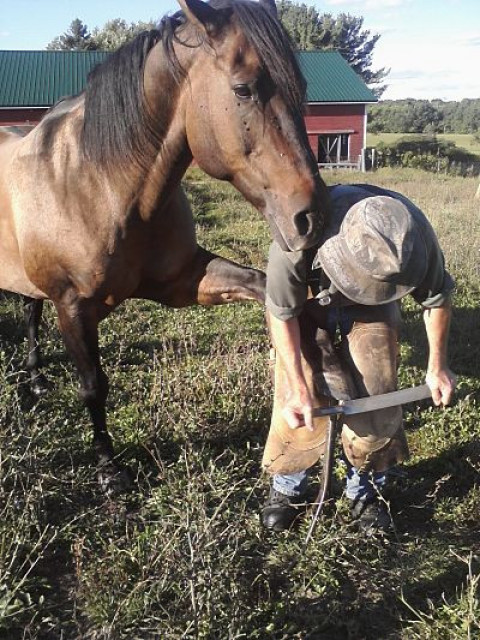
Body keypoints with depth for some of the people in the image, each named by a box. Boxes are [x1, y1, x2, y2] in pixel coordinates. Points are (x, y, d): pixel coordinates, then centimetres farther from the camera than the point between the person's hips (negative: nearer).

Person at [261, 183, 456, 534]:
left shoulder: (416, 234, -33)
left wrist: (437, 366, -3)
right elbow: (282, 314, -23)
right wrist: (299, 389, -24)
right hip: (308, 301, -2)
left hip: (371, 311, 2)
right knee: (302, 401, -10)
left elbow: (437, 297, -11)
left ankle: (366, 489, 23)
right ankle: (287, 487, 17)